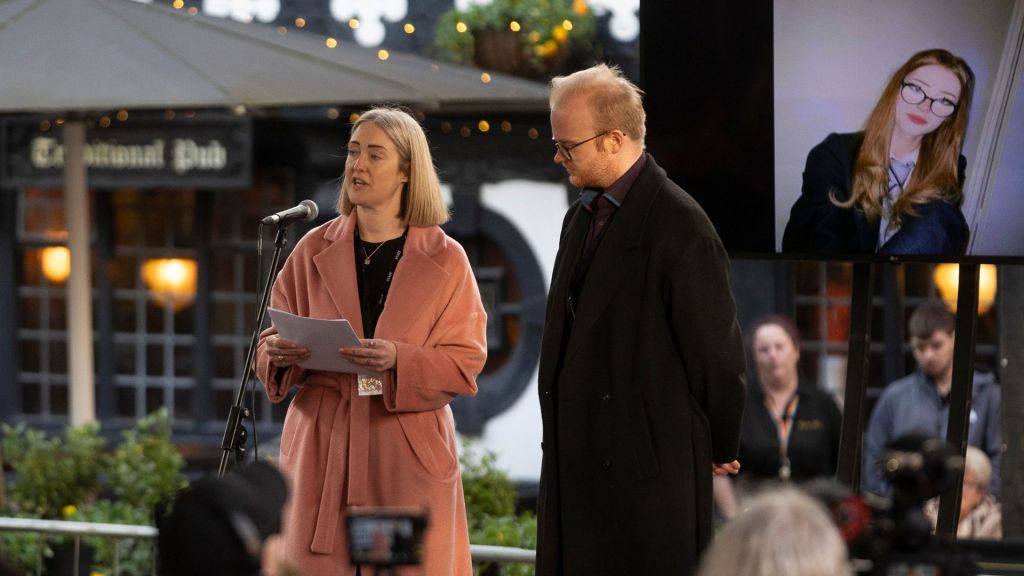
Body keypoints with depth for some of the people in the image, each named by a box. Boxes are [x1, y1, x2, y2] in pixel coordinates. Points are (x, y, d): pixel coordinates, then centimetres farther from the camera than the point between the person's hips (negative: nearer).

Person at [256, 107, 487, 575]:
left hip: (409, 454, -1)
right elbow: (271, 341, 12)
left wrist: (397, 360, -19)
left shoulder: (445, 259, 2)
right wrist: (280, 355, -12)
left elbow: (465, 362, -1)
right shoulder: (314, 251, 8)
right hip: (323, 448, 2)